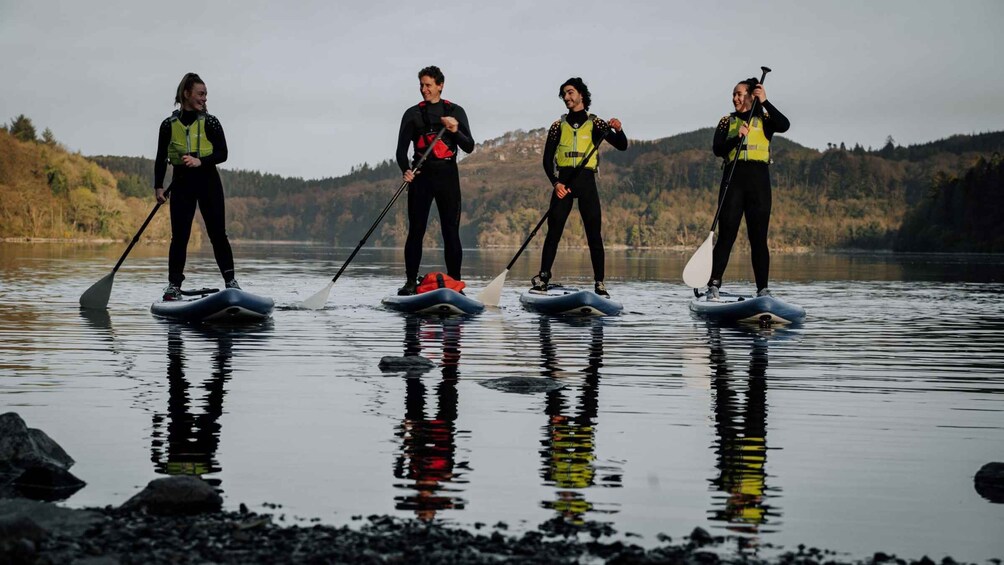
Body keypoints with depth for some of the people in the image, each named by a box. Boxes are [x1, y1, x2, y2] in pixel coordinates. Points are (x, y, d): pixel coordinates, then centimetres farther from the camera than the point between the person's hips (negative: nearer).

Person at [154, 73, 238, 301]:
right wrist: (158, 186, -2)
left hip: (208, 182, -1)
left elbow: (222, 154, -3)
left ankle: (230, 280, 2)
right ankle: (174, 284, 4)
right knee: (179, 236, -1)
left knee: (218, 234, -3)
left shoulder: (210, 123, 1)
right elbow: (161, 159, 6)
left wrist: (200, 161, -19)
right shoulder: (169, 125, 3)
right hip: (181, 183, 1)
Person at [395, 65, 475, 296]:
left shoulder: (456, 112, 9)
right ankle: (411, 282, 1)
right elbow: (402, 149, 1)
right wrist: (406, 170, -19)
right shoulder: (412, 114, 8)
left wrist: (455, 131, -16)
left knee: (451, 231, -2)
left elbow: (469, 147, 4)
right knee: (416, 230, -3)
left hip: (447, 173, 0)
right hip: (421, 173, 0)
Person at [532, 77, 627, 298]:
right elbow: (547, 158, 7)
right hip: (563, 182, 1)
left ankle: (599, 283, -2)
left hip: (586, 181, -1)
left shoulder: (595, 124, 7)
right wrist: (555, 182, -9)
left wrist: (618, 130, -21)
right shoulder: (558, 126, 12)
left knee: (594, 233, -4)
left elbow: (622, 146, 0)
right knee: (553, 231, -4)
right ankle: (543, 278, 0)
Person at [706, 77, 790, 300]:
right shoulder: (727, 122, 13)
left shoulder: (764, 119, 11)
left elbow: (784, 125, -10)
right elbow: (717, 150, -1)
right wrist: (737, 138, -17)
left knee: (759, 238, 0)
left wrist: (765, 103, -15)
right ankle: (713, 286, -7)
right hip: (733, 180, 0)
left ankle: (762, 289, 2)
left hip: (758, 181, 0)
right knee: (726, 236, -6)